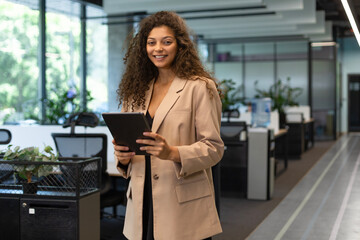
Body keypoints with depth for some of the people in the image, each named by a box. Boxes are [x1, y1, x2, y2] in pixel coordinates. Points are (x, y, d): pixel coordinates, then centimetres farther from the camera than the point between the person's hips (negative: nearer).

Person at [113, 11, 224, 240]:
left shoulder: (200, 88, -6)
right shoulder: (137, 91, 12)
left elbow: (213, 148, -9)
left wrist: (173, 153, -25)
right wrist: (123, 156, -6)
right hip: (143, 203, 5)